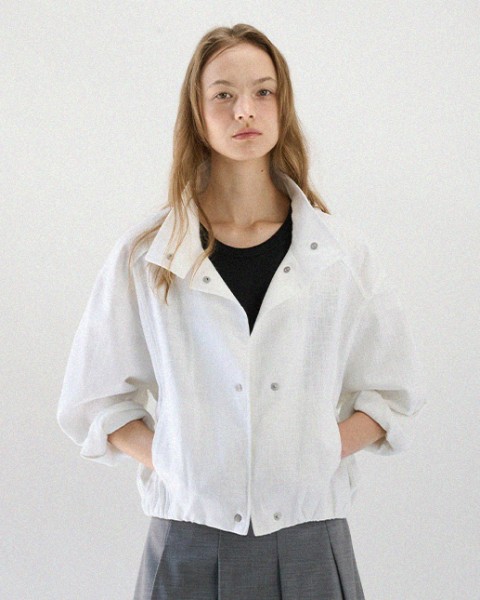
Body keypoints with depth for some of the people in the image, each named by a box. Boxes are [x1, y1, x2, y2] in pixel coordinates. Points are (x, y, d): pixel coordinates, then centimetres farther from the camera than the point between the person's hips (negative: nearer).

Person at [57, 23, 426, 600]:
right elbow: (94, 403, 5)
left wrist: (317, 455, -6)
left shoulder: (340, 250, 2)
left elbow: (394, 395, 9)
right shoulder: (145, 255, 0)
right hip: (189, 543, -1)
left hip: (308, 542, 1)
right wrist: (173, 465, -8)